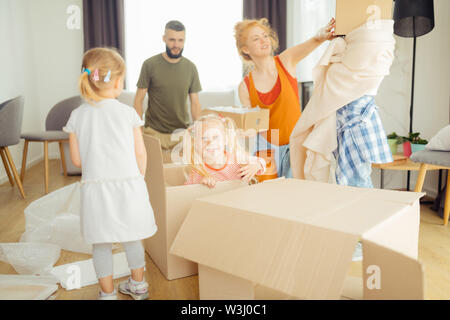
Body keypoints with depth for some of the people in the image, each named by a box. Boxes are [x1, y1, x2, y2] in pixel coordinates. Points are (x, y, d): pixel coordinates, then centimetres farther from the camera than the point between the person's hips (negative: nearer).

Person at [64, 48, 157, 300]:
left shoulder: (77, 116, -2)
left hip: (95, 188, 0)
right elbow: (140, 154, -5)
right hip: (128, 184, 0)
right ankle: (138, 285, 36)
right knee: (132, 238, 19)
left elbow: (77, 160, 1)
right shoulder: (128, 112, -6)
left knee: (101, 243, 14)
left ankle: (108, 293, 27)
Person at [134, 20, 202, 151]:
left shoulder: (191, 68, 4)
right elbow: (139, 100, -1)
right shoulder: (150, 65, -4)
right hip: (154, 133, -2)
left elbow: (195, 103, 7)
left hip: (183, 133, 2)